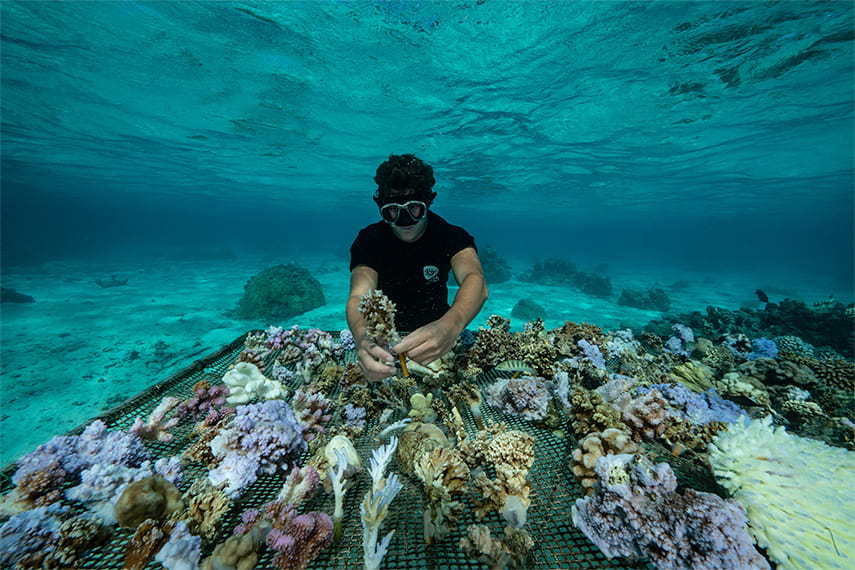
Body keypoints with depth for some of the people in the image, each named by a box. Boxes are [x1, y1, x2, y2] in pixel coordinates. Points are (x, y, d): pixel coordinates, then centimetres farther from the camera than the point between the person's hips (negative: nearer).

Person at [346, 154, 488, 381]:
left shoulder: (451, 235, -16)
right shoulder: (369, 240, -15)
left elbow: (475, 281, -35)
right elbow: (358, 295, -30)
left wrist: (450, 325, -57)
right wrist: (363, 338, -54)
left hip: (435, 329, 0)